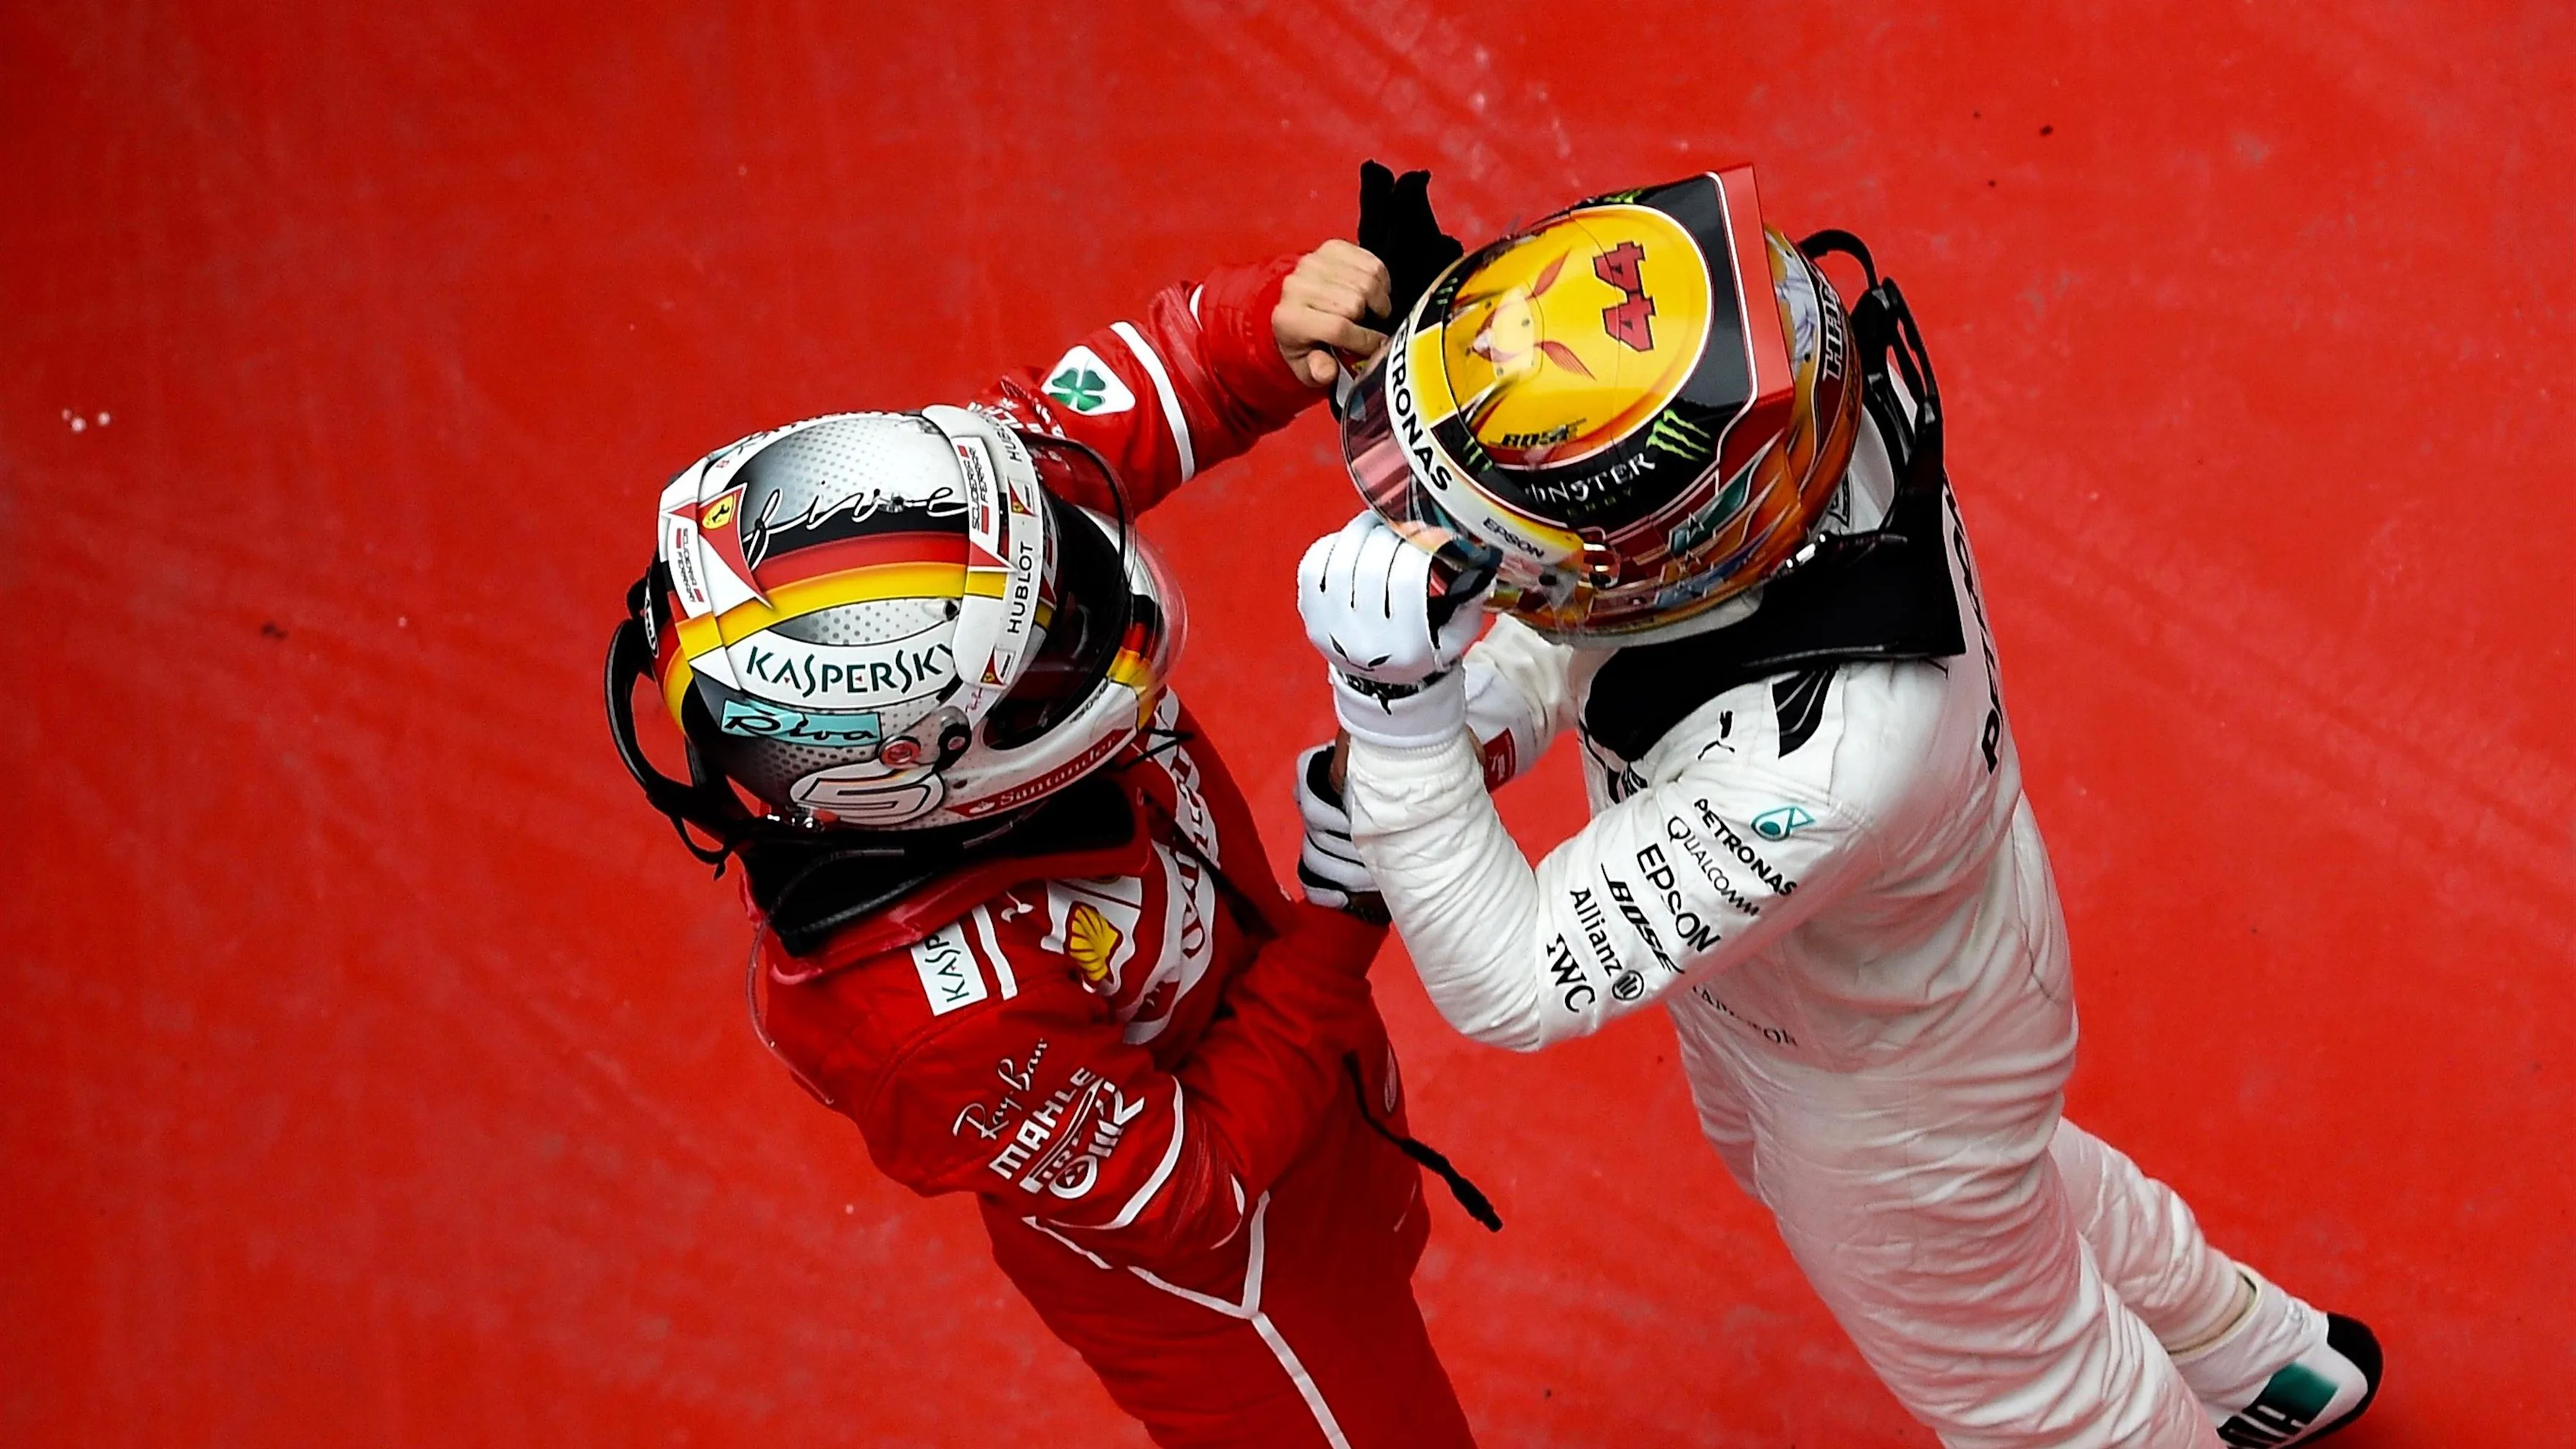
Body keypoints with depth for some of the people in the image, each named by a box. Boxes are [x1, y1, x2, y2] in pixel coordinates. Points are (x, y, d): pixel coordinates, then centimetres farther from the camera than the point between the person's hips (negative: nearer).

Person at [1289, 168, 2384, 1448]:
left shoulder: (1808, 765, -49)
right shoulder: (1817, 394, -29)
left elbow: (1513, 984, -39)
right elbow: (1573, 627, -8)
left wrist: (1396, 703, -46)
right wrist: (1430, 746, -21)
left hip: (1885, 1076, -8)